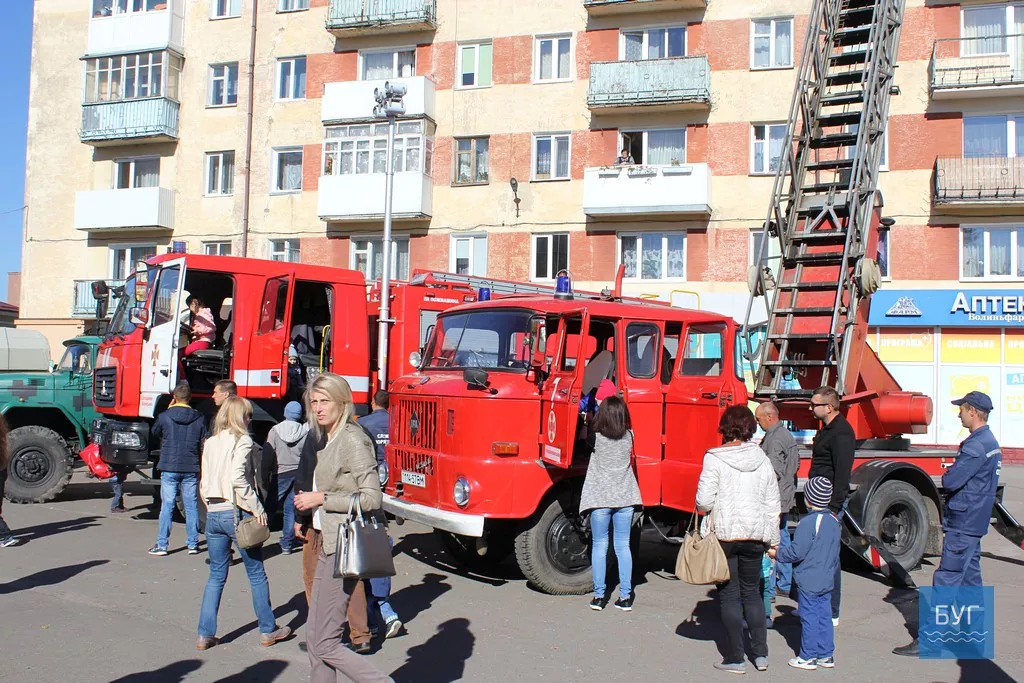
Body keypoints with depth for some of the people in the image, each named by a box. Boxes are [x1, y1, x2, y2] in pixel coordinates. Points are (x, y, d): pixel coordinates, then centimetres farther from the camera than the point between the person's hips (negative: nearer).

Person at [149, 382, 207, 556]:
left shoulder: (164, 416, -6)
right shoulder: (199, 418, 1)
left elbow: (155, 432, 15)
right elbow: (205, 445, 4)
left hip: (169, 467, -2)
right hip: (191, 469, 2)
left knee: (167, 506, 3)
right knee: (191, 506, 8)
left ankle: (161, 545, 6)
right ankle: (193, 544, 12)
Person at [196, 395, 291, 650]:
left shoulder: (210, 443, 10)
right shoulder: (242, 441, -9)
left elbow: (204, 483, 11)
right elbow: (237, 478, -21)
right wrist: (257, 509, -16)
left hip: (213, 514, 6)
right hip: (236, 513, -6)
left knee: (216, 575, 14)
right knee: (256, 574, 7)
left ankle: (205, 634, 12)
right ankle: (268, 630, 16)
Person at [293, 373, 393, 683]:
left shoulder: (352, 439, -15)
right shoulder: (330, 440, 13)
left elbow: (371, 498, -20)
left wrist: (321, 498, -16)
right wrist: (310, 501, 11)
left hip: (344, 547, -10)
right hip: (329, 544, 10)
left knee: (324, 643, -6)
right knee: (314, 637, 14)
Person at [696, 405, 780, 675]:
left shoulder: (714, 458, -10)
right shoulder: (762, 459, 3)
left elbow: (704, 501, -15)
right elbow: (772, 504, 8)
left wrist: (704, 510, 8)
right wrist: (773, 540, 16)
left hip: (724, 533, -4)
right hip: (755, 534, 4)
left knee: (729, 595, 5)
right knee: (752, 592, 17)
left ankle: (735, 658, 8)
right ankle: (761, 654, 17)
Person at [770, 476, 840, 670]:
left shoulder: (808, 522, -21)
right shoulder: (834, 521, 5)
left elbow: (797, 552, -20)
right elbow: (835, 553, 15)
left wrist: (778, 554, -5)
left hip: (808, 580, -8)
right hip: (827, 579, 8)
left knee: (809, 617, 1)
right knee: (824, 616, 13)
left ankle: (808, 657, 9)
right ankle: (826, 655, 20)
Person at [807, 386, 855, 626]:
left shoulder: (841, 433, -17)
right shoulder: (827, 429, 15)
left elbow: (842, 474, -21)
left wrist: (834, 508, -23)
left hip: (830, 502, -10)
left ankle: (831, 614, 4)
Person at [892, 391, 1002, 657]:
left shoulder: (976, 445, -20)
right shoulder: (991, 442, 13)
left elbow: (950, 481, -23)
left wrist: (946, 477, -2)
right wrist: (953, 476, 4)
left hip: (962, 524, -10)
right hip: (976, 522, 10)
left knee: (946, 580, -8)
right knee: (969, 577, 17)